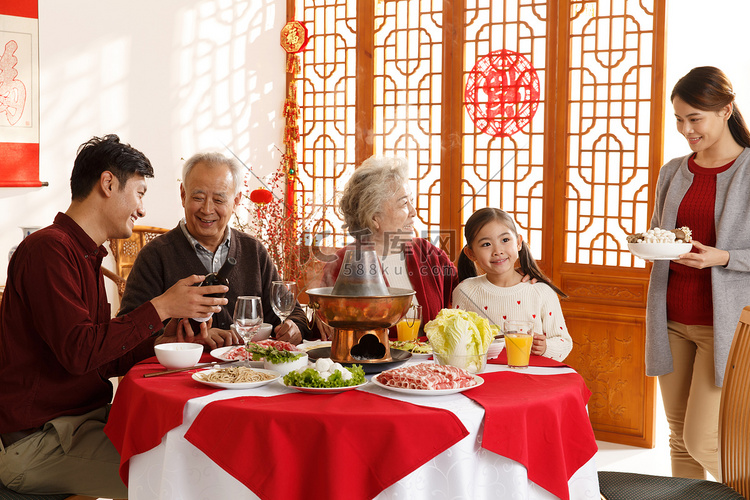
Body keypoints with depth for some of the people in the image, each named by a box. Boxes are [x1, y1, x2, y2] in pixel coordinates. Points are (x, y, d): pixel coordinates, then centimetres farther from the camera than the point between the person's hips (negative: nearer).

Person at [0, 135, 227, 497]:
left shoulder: (84, 253, 20)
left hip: (83, 419, 9)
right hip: (35, 440, -9)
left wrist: (156, 344, 4)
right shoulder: (48, 249, -14)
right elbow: (78, 352, -23)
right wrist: (161, 307, -18)